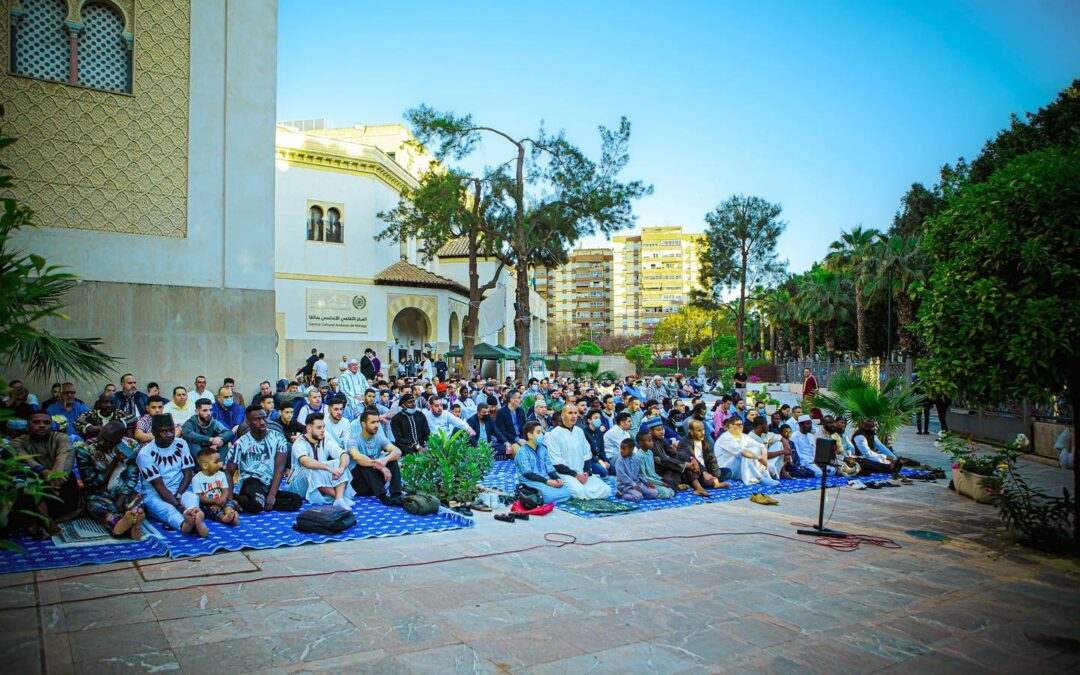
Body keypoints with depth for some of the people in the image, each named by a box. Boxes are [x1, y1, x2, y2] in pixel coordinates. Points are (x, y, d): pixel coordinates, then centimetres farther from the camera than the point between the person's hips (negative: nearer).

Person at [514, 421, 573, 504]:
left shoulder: (543, 448, 14)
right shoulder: (522, 451, -8)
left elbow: (549, 467, 11)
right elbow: (528, 474, -15)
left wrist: (557, 478, -10)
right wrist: (547, 481, -22)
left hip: (546, 479, 7)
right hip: (530, 481, -7)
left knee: (566, 491, -15)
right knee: (550, 495, -32)